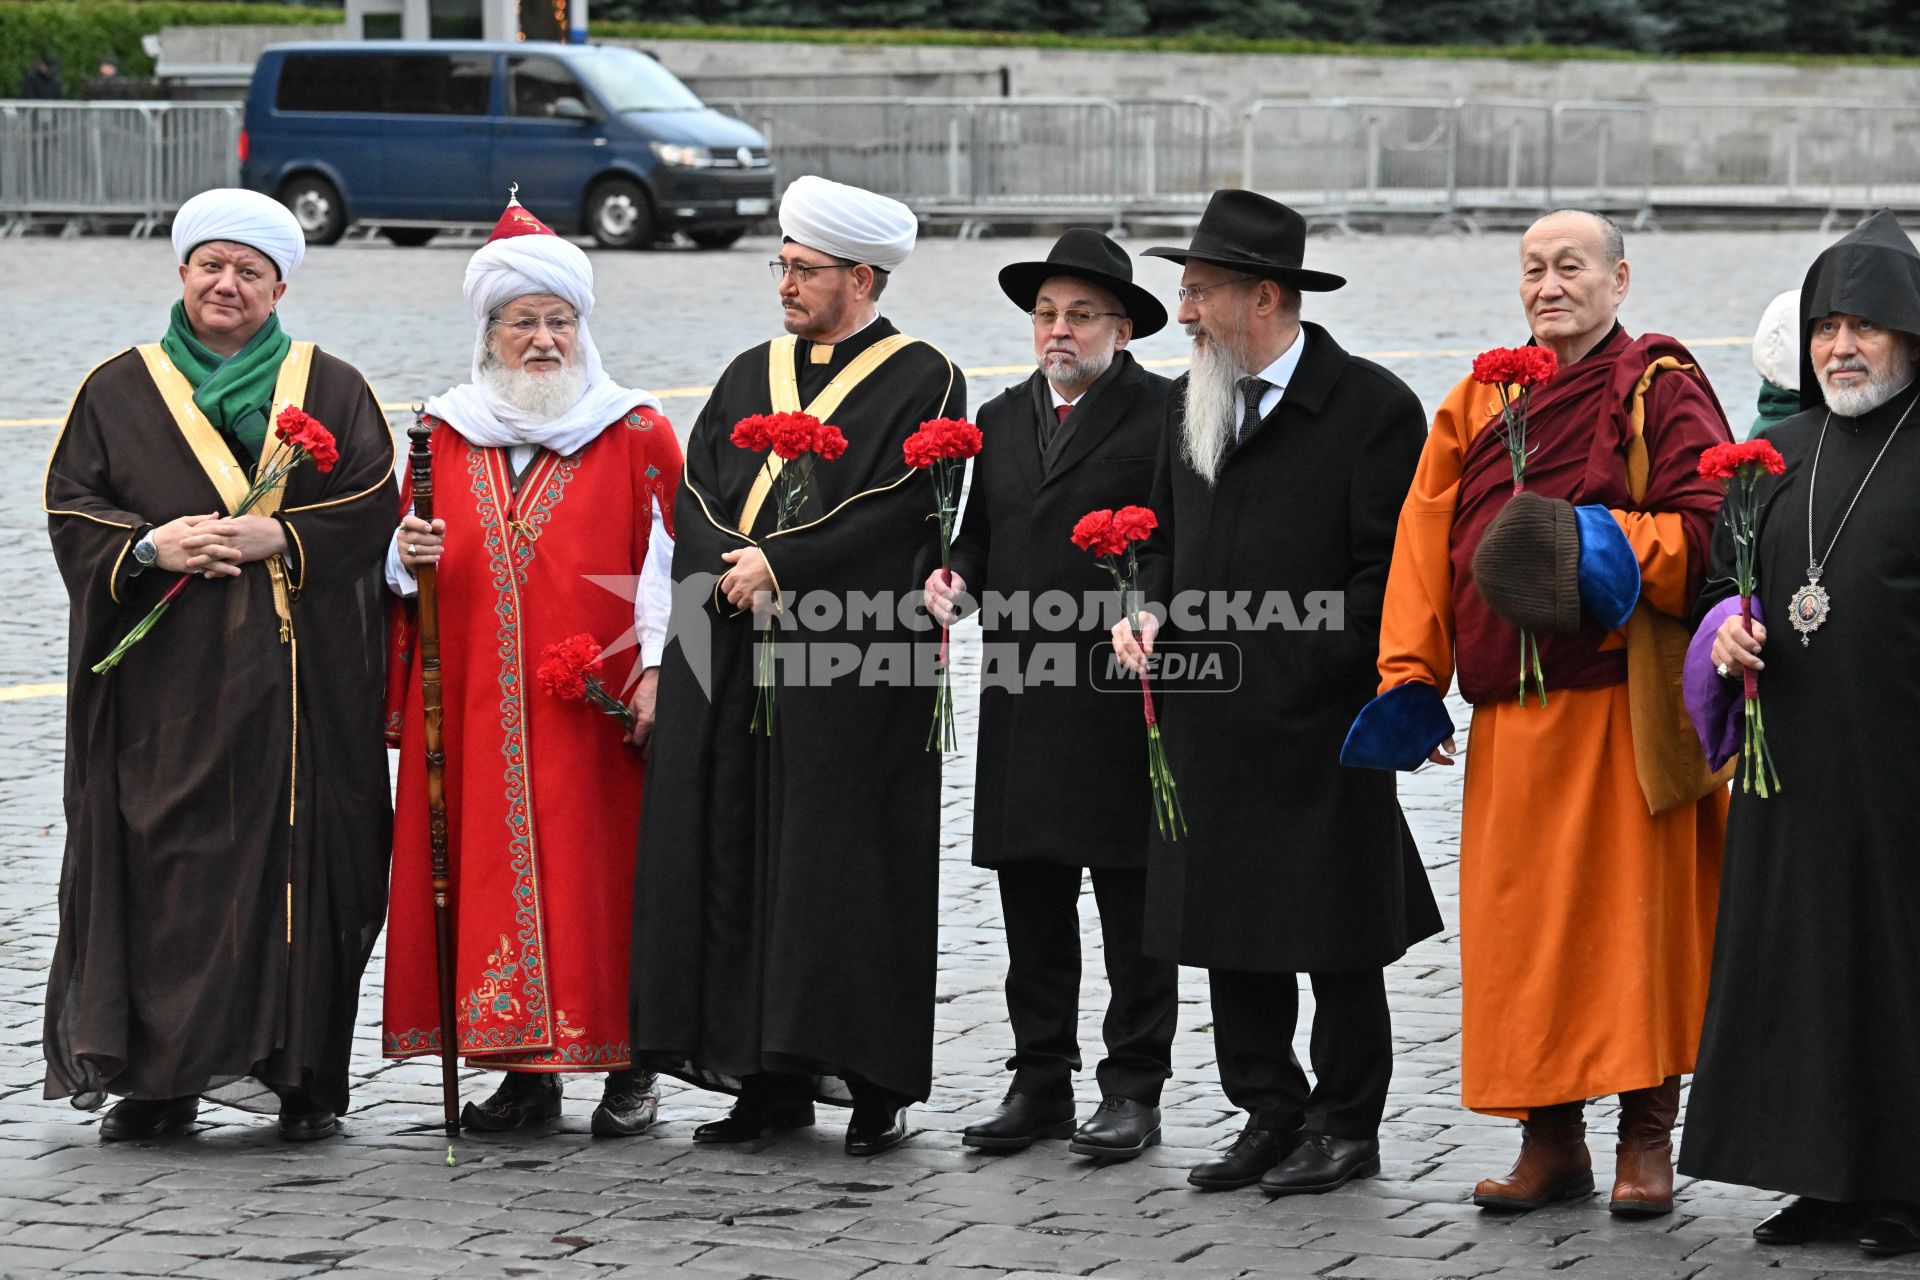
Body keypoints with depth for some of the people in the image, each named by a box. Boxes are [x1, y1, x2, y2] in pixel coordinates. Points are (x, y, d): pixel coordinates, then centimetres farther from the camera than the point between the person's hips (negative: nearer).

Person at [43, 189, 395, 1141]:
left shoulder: (332, 391, 10)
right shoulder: (118, 391, 11)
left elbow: (373, 506, 1)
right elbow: (72, 508, 5)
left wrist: (278, 539, -13)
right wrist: (152, 545, -13)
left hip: (295, 681, 0)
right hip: (165, 679, 0)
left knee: (295, 853, -4)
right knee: (165, 861, -4)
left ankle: (299, 1071, 2)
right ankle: (160, 1074, 1)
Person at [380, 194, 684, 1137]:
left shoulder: (635, 436, 1)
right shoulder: (445, 437, 11)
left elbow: (666, 562, -2)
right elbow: (409, 571, 17)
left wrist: (657, 668, -13)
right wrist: (407, 556, -6)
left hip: (595, 708, -3)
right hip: (476, 708, 3)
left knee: (600, 871, -2)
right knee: (493, 874, 3)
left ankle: (629, 1067, 8)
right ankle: (524, 1068, 11)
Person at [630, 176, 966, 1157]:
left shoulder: (921, 383, -1)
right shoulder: (751, 375, 17)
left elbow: (896, 513, -11)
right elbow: (695, 491, 10)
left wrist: (779, 564, -15)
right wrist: (733, 564, -10)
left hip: (854, 662, -6)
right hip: (732, 659, 6)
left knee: (849, 871, -5)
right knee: (737, 861, 4)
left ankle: (874, 1085, 1)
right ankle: (768, 1079, 9)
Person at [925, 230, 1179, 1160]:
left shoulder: (1164, 414, -4)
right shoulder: (1003, 418, 16)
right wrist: (953, 579, 0)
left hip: (1125, 691, -6)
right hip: (1020, 696, 6)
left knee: (1133, 904, 1)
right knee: (1031, 902, 10)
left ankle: (1133, 1090, 8)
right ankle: (1039, 1083, 18)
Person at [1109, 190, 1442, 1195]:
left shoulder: (1371, 405, -8)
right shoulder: (1189, 402, 13)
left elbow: (1391, 570, -10)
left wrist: (1291, 666, -14)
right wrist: (1153, 615, 3)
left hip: (1318, 723, -6)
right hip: (1209, 720, 6)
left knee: (1334, 936, 3)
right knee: (1229, 928, 9)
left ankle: (1346, 1126, 13)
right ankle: (1269, 1116, 19)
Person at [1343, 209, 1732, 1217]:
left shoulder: (1659, 391, 0)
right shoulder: (1478, 405, 14)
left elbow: (1711, 526, -9)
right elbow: (1427, 542, 10)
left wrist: (1609, 546, -22)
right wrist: (1411, 679, 2)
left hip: (1623, 708, -4)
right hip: (1512, 717, 5)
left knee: (1635, 918, -1)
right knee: (1524, 929, 4)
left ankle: (1647, 1141, 8)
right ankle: (1551, 1142, 12)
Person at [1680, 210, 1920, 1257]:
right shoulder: (1779, 456, 14)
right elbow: (1719, 581, 20)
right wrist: (1727, 627, -1)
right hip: (1795, 763, 6)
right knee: (1799, 960, 7)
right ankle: (1828, 1180, 15)